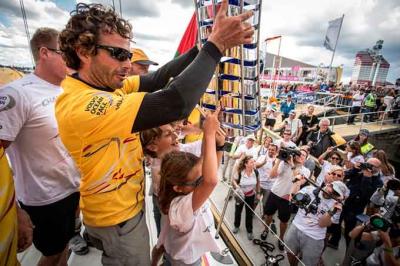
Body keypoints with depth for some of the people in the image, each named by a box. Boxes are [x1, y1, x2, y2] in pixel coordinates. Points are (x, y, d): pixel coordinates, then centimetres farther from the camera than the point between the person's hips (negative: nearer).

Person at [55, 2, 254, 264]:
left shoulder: (104, 85, -4)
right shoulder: (80, 105, -33)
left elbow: (157, 78, -7)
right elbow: (173, 103, -42)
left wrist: (204, 45, -13)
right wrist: (216, 45, -33)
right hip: (117, 217, -8)